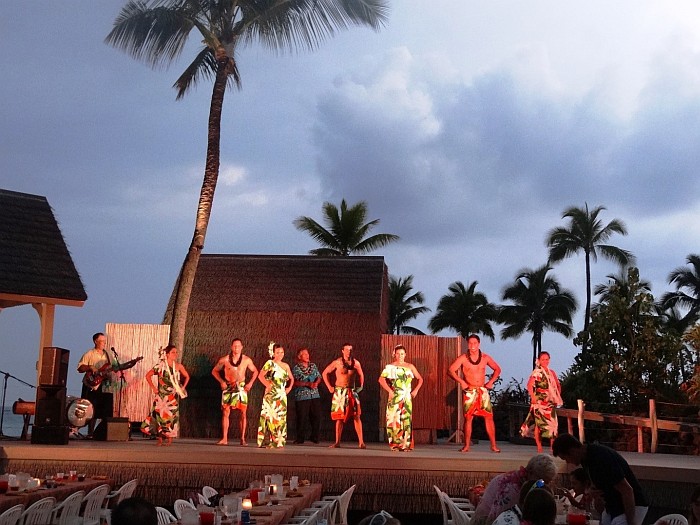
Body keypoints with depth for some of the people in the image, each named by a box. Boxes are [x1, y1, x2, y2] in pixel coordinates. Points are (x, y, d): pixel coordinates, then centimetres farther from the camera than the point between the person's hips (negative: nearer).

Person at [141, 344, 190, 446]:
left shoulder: (178, 366, 2)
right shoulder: (160, 366, -2)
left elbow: (187, 377, 15)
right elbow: (148, 375, 6)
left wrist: (183, 387, 5)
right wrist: (153, 387, 1)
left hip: (173, 396, 1)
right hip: (161, 395, -1)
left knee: (171, 415, -2)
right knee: (159, 415, -4)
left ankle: (169, 439, 8)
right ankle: (159, 439, 5)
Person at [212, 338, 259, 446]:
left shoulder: (246, 360, 2)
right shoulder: (225, 359, 0)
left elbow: (255, 371, 17)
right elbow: (214, 371, 12)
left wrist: (250, 383, 4)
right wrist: (221, 381, 0)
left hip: (241, 387, 0)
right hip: (228, 387, 0)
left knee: (243, 413, -4)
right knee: (225, 412, -3)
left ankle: (242, 439, 2)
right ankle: (224, 438, 1)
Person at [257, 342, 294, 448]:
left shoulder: (285, 366, 14)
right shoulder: (270, 363, -2)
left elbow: (291, 379, 26)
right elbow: (260, 376, -10)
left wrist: (289, 388, 12)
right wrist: (267, 385, -12)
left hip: (282, 395, 5)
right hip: (271, 395, -5)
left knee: (281, 417, 4)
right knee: (270, 416, -8)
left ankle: (279, 441, 10)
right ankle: (267, 441, -6)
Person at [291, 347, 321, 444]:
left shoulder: (313, 366, 14)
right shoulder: (296, 368, -1)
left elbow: (319, 377, 15)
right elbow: (294, 382, -10)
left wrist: (316, 383, -8)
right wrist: (307, 384, -18)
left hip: (315, 395, 4)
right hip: (302, 396, -4)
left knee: (316, 416, 2)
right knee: (302, 418, -4)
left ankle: (315, 437, 15)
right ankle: (300, 439, 7)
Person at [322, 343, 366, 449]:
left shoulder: (356, 363, 5)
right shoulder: (337, 362, -3)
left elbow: (361, 375, 23)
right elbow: (325, 373, 5)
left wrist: (361, 386, 11)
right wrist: (329, 387, 1)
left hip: (352, 392, 2)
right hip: (340, 392, -2)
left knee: (356, 416, -4)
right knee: (339, 417, 1)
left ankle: (361, 442, -4)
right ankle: (337, 442, 7)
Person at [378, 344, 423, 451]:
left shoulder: (410, 366, 11)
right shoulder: (390, 366, 2)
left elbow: (420, 379, 15)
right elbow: (381, 379, -8)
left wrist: (416, 390, 2)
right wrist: (389, 390, -15)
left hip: (407, 397, 2)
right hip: (395, 396, -2)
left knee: (406, 419, 1)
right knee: (394, 419, -5)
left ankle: (405, 444, 5)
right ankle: (395, 444, 1)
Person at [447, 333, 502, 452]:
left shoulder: (485, 357, 5)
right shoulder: (463, 358, -2)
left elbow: (497, 369, 18)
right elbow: (451, 370, -5)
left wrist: (491, 381, 4)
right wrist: (461, 381, -15)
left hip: (483, 391, 2)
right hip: (469, 392, -2)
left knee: (489, 417, -4)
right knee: (468, 418, -2)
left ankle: (493, 445, 2)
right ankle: (466, 446, 5)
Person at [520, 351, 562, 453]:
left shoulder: (552, 372, 14)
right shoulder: (537, 372, -7)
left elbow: (558, 385, 22)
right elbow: (529, 385, -18)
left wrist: (558, 397, 11)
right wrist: (533, 398, -21)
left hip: (550, 402, 7)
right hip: (539, 402, -7)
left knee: (553, 423, 4)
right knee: (539, 423, -6)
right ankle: (539, 447, -3)